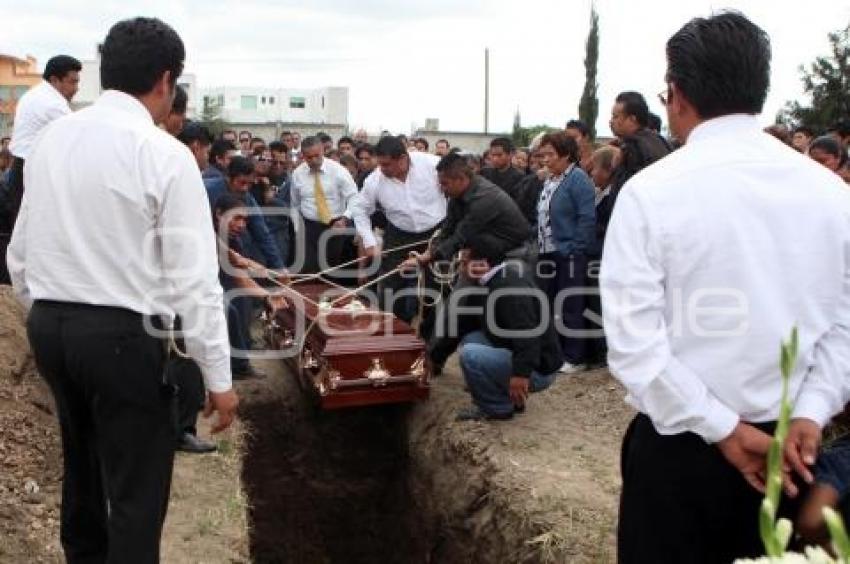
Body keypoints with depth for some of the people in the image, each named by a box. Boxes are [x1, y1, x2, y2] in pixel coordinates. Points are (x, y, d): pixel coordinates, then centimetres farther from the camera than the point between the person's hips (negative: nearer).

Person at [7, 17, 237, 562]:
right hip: (122, 334, -7)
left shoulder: (50, 139, 4)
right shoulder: (165, 154, -14)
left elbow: (21, 247, 9)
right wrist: (219, 377, -11)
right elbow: (192, 276, -16)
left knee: (82, 466, 27)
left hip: (48, 324, 7)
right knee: (136, 492, 5)